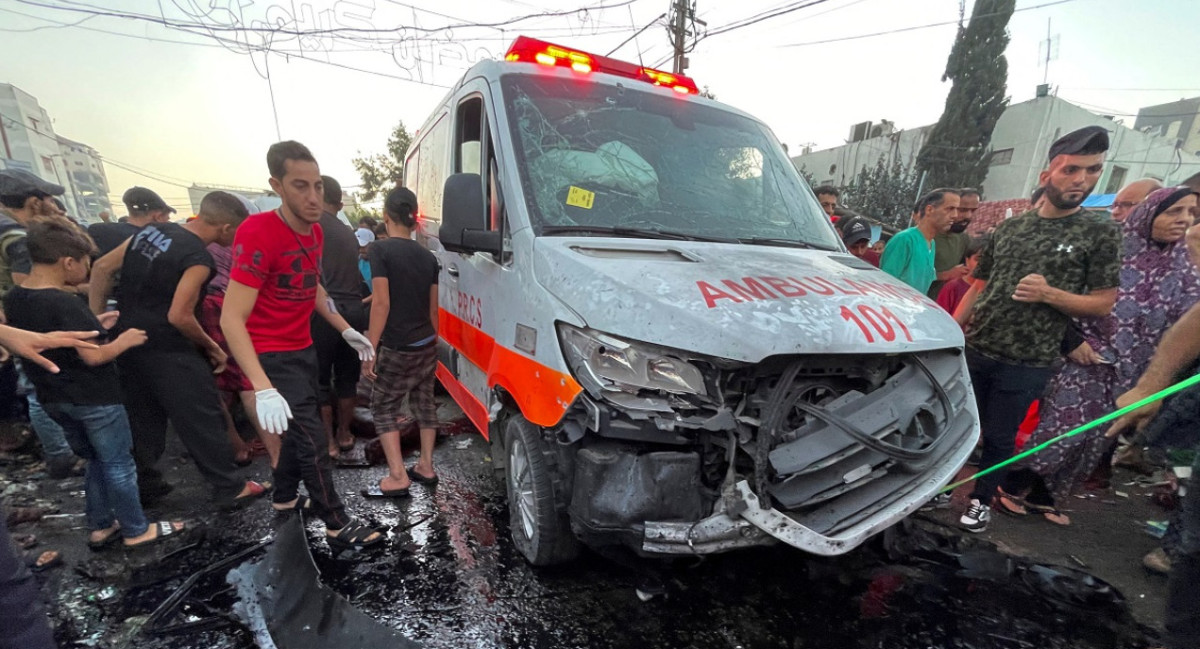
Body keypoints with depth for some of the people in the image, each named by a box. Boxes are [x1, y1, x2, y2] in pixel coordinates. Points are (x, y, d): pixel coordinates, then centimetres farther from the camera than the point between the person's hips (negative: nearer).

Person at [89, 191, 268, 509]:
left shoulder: (152, 229, 4)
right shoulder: (199, 258, -20)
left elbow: (102, 267, 8)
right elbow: (179, 317, -22)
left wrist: (96, 318, 11)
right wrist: (212, 347, -7)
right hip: (167, 350, -8)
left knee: (142, 418, 19)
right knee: (202, 419, 1)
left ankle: (145, 484, 32)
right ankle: (230, 488, 10)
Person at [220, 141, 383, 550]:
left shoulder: (314, 230, 2)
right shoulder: (258, 233, -24)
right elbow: (231, 319, -28)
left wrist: (347, 331, 12)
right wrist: (263, 389, -36)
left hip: (303, 349, 8)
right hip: (273, 356, -8)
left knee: (302, 430, 21)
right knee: (313, 439, -3)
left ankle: (285, 497, 43)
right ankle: (338, 526, 11)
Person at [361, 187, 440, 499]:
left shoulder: (381, 249, -12)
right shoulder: (428, 256, 6)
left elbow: (382, 303, -18)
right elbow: (433, 308, 8)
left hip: (398, 349, -6)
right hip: (427, 345, 6)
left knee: (383, 407, 8)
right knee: (424, 402, 16)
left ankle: (398, 478, 5)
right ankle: (426, 467, 24)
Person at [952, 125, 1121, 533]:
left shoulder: (1100, 232, -2)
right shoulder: (1009, 228, 6)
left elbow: (1104, 304, -2)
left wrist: (1048, 293, -20)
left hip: (1026, 363, -2)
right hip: (975, 351, 2)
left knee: (999, 438, 10)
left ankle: (981, 499, 30)